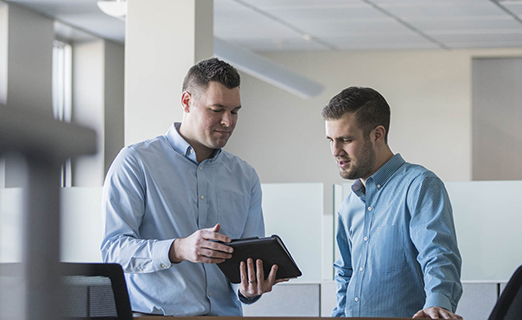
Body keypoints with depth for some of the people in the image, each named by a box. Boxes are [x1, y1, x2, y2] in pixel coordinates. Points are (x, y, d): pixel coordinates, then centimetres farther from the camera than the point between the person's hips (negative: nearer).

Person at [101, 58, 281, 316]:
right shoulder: (135, 162, 3)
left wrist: (247, 289, -8)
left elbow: (249, 259, 15)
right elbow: (113, 249, -5)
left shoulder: (246, 177, 17)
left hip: (224, 313, 4)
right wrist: (179, 249, -20)